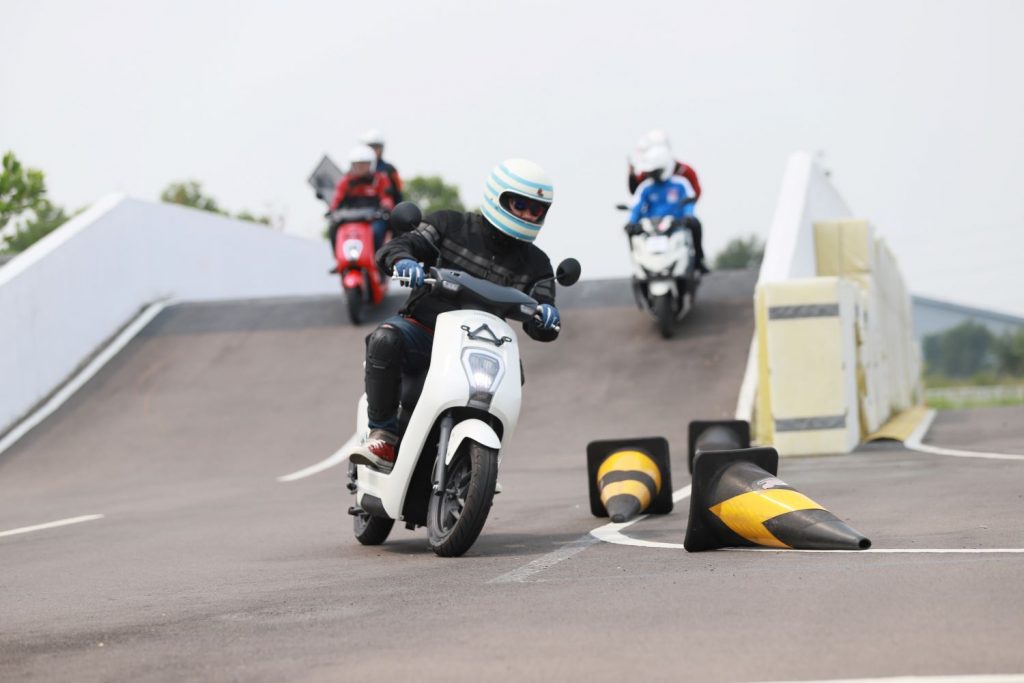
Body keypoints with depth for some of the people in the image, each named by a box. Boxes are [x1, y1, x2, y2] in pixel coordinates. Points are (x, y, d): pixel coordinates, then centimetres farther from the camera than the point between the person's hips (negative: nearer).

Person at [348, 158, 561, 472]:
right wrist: (402, 260, -31)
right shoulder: (450, 225, 3)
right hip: (419, 329, -2)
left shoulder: (535, 264, 9)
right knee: (385, 340, -34)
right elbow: (391, 249, -6)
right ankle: (382, 435, -24)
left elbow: (537, 327, 0)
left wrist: (546, 318, -26)